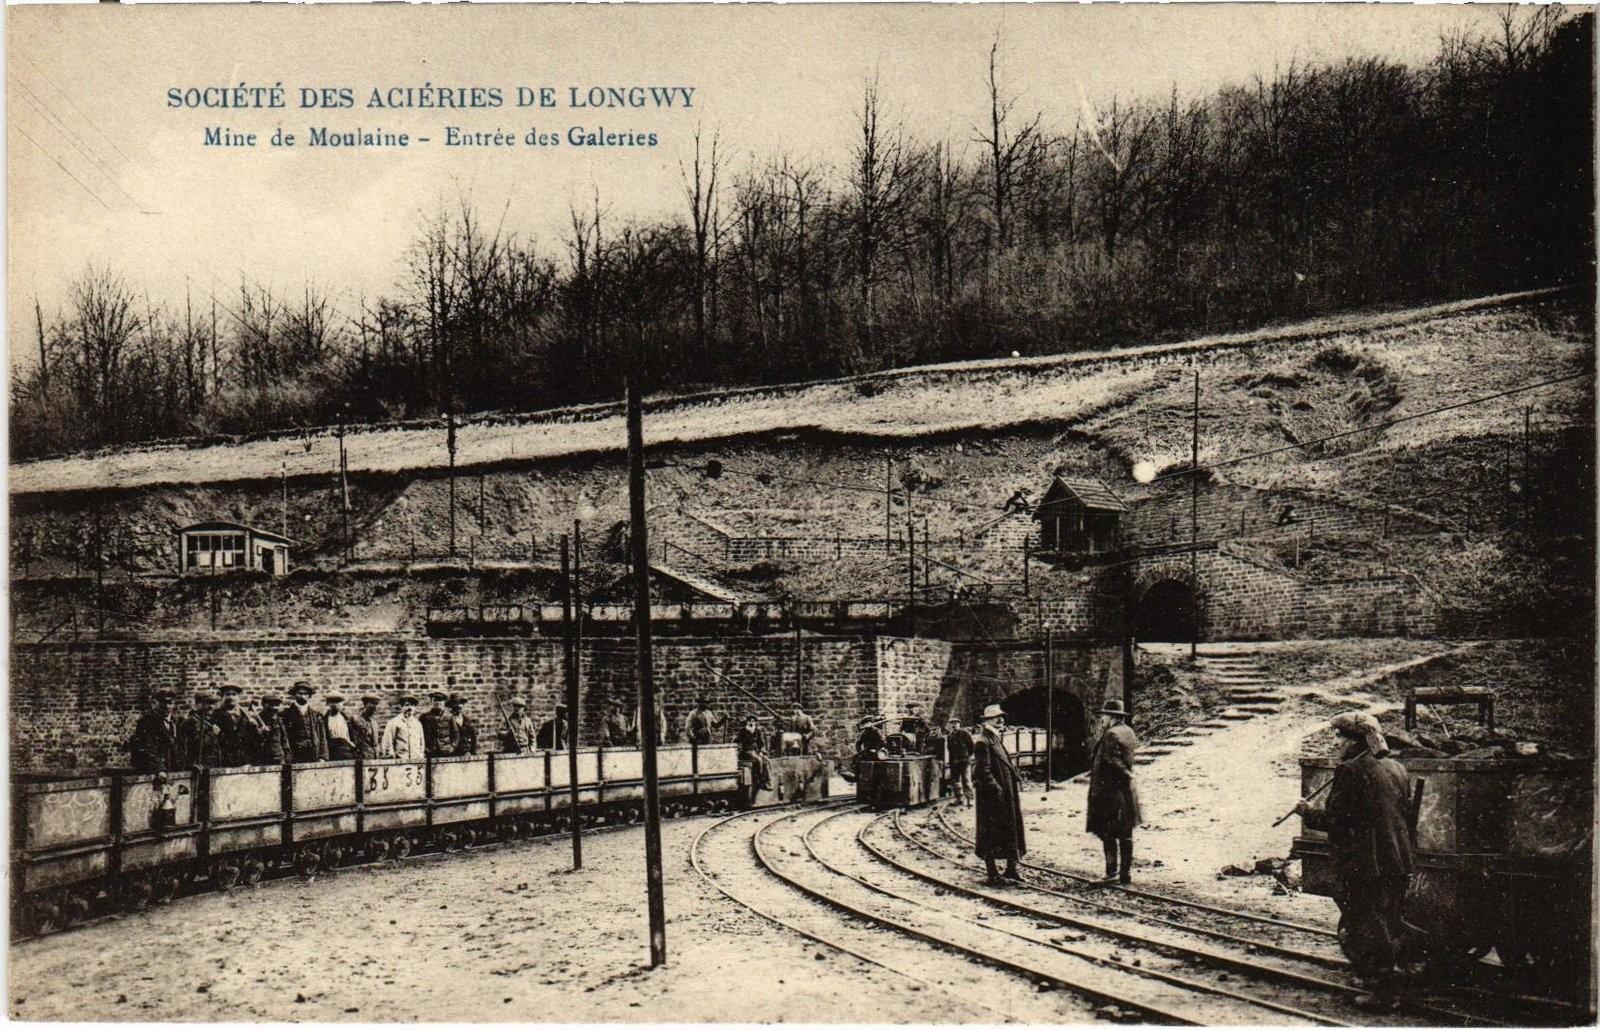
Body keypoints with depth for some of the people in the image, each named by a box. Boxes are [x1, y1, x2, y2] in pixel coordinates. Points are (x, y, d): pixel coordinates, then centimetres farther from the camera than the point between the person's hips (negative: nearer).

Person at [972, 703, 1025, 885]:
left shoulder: (997, 740, 15)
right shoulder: (982, 742, -15)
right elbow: (982, 771, -20)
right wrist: (996, 789, -22)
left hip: (1006, 794, 10)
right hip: (991, 797, -10)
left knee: (1010, 829, 14)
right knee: (991, 832, -2)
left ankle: (1011, 868, 24)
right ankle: (992, 874, 4)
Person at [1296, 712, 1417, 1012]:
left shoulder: (1351, 771, -17)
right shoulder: (1397, 769, 8)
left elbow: (1333, 820, -17)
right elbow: (1407, 815, 17)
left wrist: (1308, 812, 1)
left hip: (1364, 866, -8)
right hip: (1398, 863, 8)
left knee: (1364, 930, 3)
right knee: (1392, 925, 21)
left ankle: (1384, 994, 7)